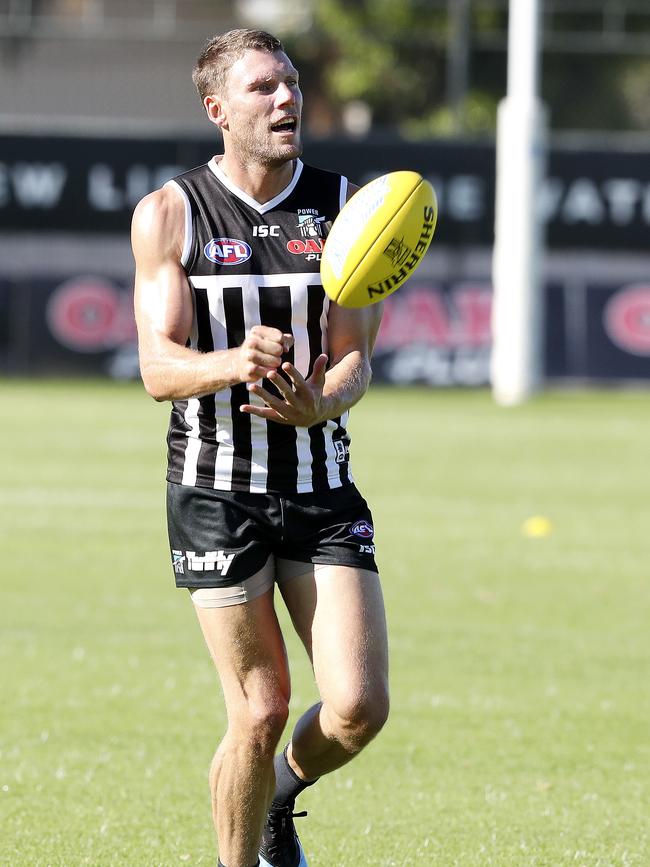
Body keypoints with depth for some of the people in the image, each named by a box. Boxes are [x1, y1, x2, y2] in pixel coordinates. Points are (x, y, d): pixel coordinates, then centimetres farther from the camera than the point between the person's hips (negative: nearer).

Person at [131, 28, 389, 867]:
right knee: (261, 711, -6)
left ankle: (283, 792, 25)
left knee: (359, 706, -8)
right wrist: (234, 364, -31)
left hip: (322, 486, 2)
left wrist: (318, 404, -23)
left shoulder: (343, 205, 3)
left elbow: (353, 358, 1)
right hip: (216, 488, -2)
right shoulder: (167, 214, -3)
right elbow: (159, 369, -9)